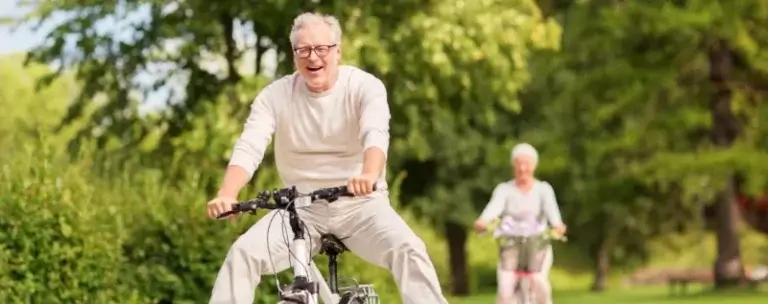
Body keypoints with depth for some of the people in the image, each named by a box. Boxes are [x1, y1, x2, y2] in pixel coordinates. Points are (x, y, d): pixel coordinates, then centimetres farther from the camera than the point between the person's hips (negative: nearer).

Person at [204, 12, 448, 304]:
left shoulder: (365, 87, -9)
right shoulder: (275, 96, -3)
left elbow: (376, 134, -28)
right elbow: (248, 148, -15)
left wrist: (369, 176, -52)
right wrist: (226, 195, -36)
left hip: (360, 204, -2)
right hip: (301, 208, 2)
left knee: (409, 250, -28)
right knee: (242, 254, -19)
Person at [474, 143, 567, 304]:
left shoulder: (543, 189, 5)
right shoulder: (504, 189, 5)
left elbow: (551, 208, -15)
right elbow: (495, 206, -16)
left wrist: (557, 225, -39)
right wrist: (483, 221, -39)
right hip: (511, 248, 1)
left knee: (539, 282, -24)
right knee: (505, 290, -19)